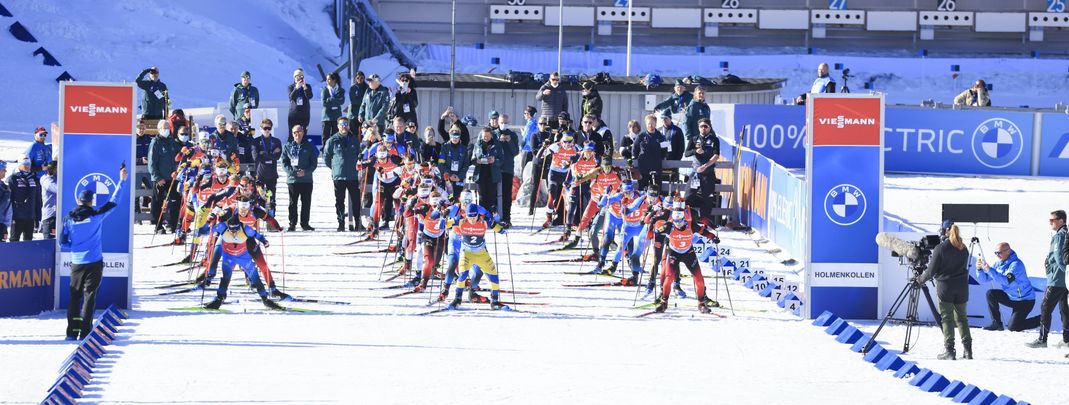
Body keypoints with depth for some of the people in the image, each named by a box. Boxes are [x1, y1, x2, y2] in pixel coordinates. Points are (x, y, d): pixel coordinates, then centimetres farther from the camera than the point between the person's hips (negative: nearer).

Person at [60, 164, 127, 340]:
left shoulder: (69, 219, -2)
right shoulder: (96, 216, -9)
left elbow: (63, 242, 4)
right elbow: (114, 202, -3)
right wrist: (122, 181, 4)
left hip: (76, 263, 2)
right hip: (94, 262, -2)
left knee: (74, 296, 10)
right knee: (89, 296, 0)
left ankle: (72, 331, 7)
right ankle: (85, 331, -4)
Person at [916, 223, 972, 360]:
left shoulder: (940, 248, -11)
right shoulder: (964, 249, 7)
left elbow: (931, 271, -8)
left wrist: (920, 280, 10)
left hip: (945, 287, -5)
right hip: (962, 287, 5)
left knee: (947, 318, -1)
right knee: (961, 318, 11)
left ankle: (949, 350, -6)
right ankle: (967, 350, 6)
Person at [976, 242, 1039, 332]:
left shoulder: (1016, 264, -24)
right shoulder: (998, 264, 0)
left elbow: (1006, 281, -38)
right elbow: (983, 279, 0)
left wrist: (989, 269, -41)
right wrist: (979, 269, -21)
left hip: (1025, 301, -8)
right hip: (1011, 298, 8)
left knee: (1013, 327, -14)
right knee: (990, 294, -10)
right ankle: (996, 323, 0)